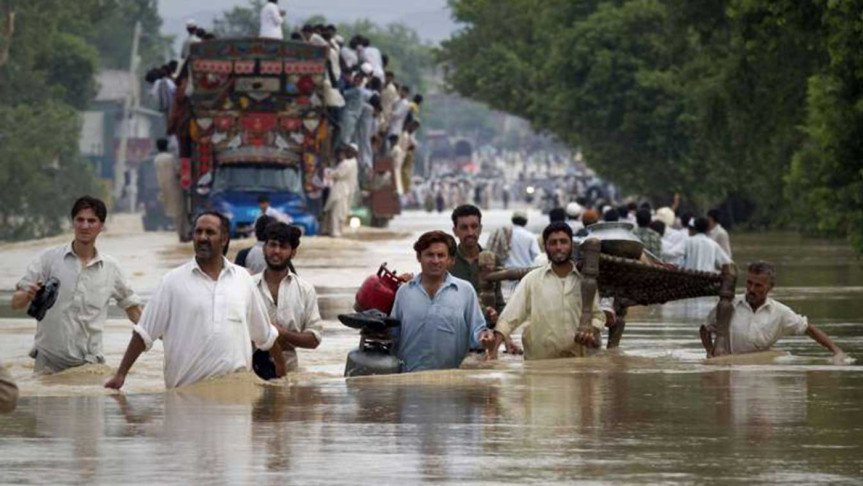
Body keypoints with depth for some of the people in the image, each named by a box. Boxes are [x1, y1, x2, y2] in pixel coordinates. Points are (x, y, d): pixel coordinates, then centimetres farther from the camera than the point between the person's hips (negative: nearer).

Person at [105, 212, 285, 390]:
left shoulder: (242, 279, 11)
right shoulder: (173, 281, 3)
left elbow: (265, 334, 21)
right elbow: (144, 333, 2)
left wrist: (282, 373, 25)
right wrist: (121, 374, -4)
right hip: (186, 387, -2)